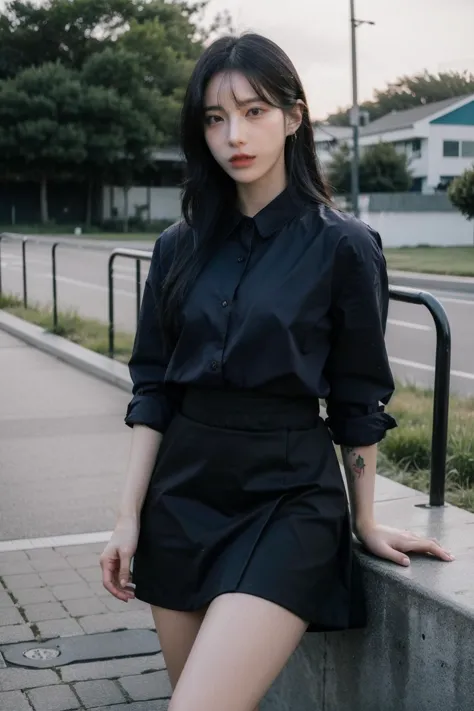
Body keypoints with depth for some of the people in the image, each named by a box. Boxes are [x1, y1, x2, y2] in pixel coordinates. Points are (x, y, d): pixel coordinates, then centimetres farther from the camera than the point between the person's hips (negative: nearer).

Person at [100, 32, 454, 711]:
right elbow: (152, 388, 6)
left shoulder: (343, 246, -7)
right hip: (183, 495, 5)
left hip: (289, 500, -4)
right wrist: (129, 515, 2)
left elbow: (359, 400, -1)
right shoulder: (181, 247, 5)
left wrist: (365, 520, 5)